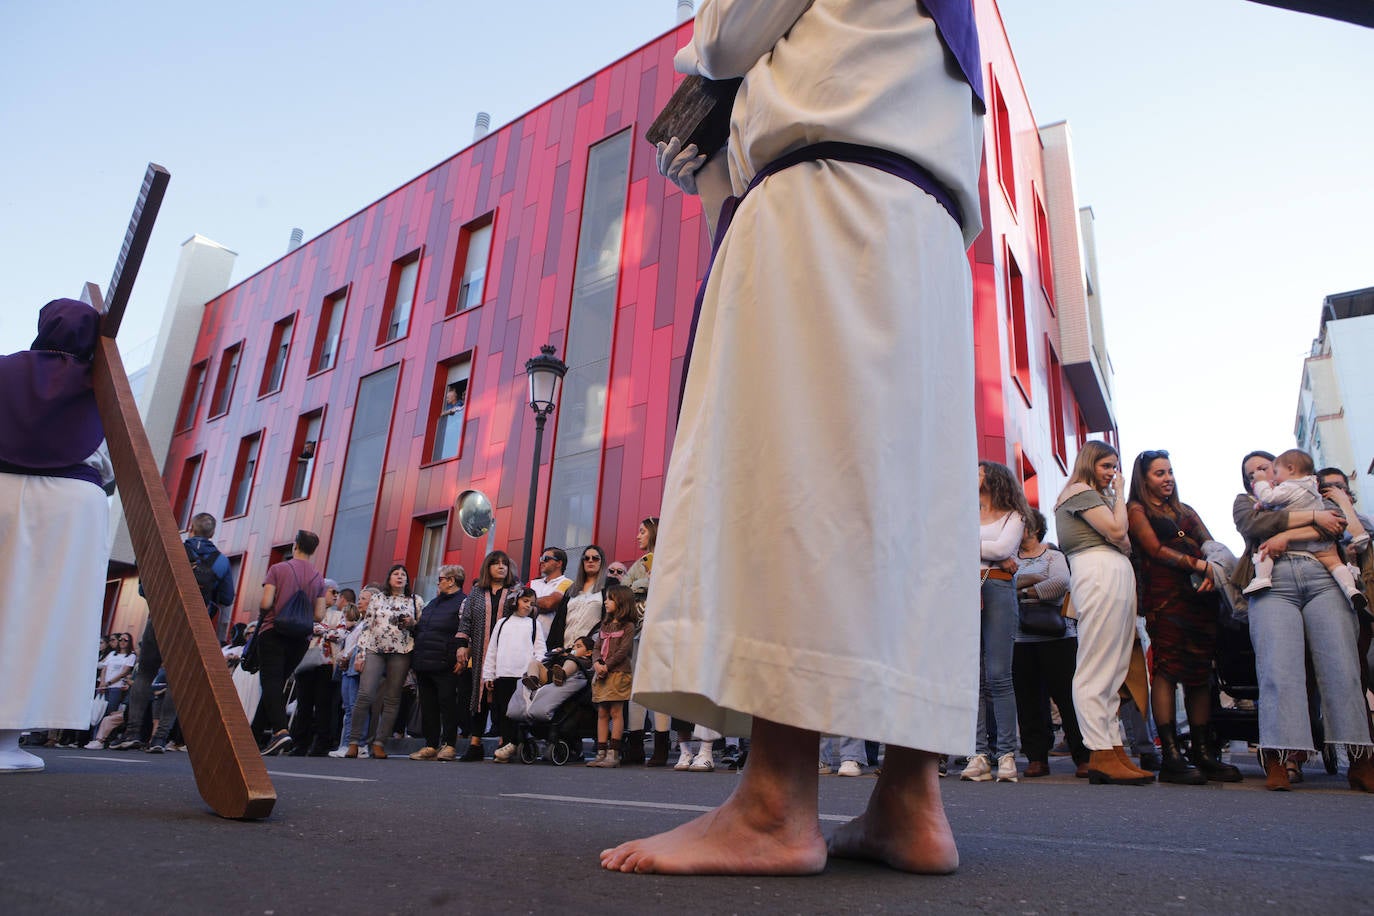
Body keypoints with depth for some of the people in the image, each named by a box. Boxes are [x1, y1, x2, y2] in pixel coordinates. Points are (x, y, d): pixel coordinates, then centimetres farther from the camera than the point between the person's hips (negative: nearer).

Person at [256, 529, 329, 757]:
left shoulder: (277, 569, -2)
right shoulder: (318, 578, 8)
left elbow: (265, 603, -10)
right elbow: (319, 616, 4)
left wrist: (262, 609, 12)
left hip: (274, 632, -4)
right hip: (301, 638, 4)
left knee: (271, 682, -8)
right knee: (278, 683, 15)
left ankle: (280, 731, -26)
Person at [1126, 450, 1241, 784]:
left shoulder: (1185, 511, 26)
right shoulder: (1136, 510, 8)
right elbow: (1156, 550, -4)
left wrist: (1213, 569, -6)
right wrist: (1197, 564, -12)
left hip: (1200, 595, 6)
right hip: (1165, 597, -6)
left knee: (1200, 674, 3)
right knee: (1167, 669, -11)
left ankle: (1203, 753, 8)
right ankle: (1171, 756, -13)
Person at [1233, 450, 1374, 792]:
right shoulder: (1245, 502, 29)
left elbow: (1339, 524, 7)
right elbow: (1256, 524, 5)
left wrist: (1287, 536, -5)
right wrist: (1313, 517, 3)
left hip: (1323, 579, 1)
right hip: (1273, 584, -1)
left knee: (1342, 666, -12)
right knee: (1279, 669, -17)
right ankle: (1277, 761, -23)